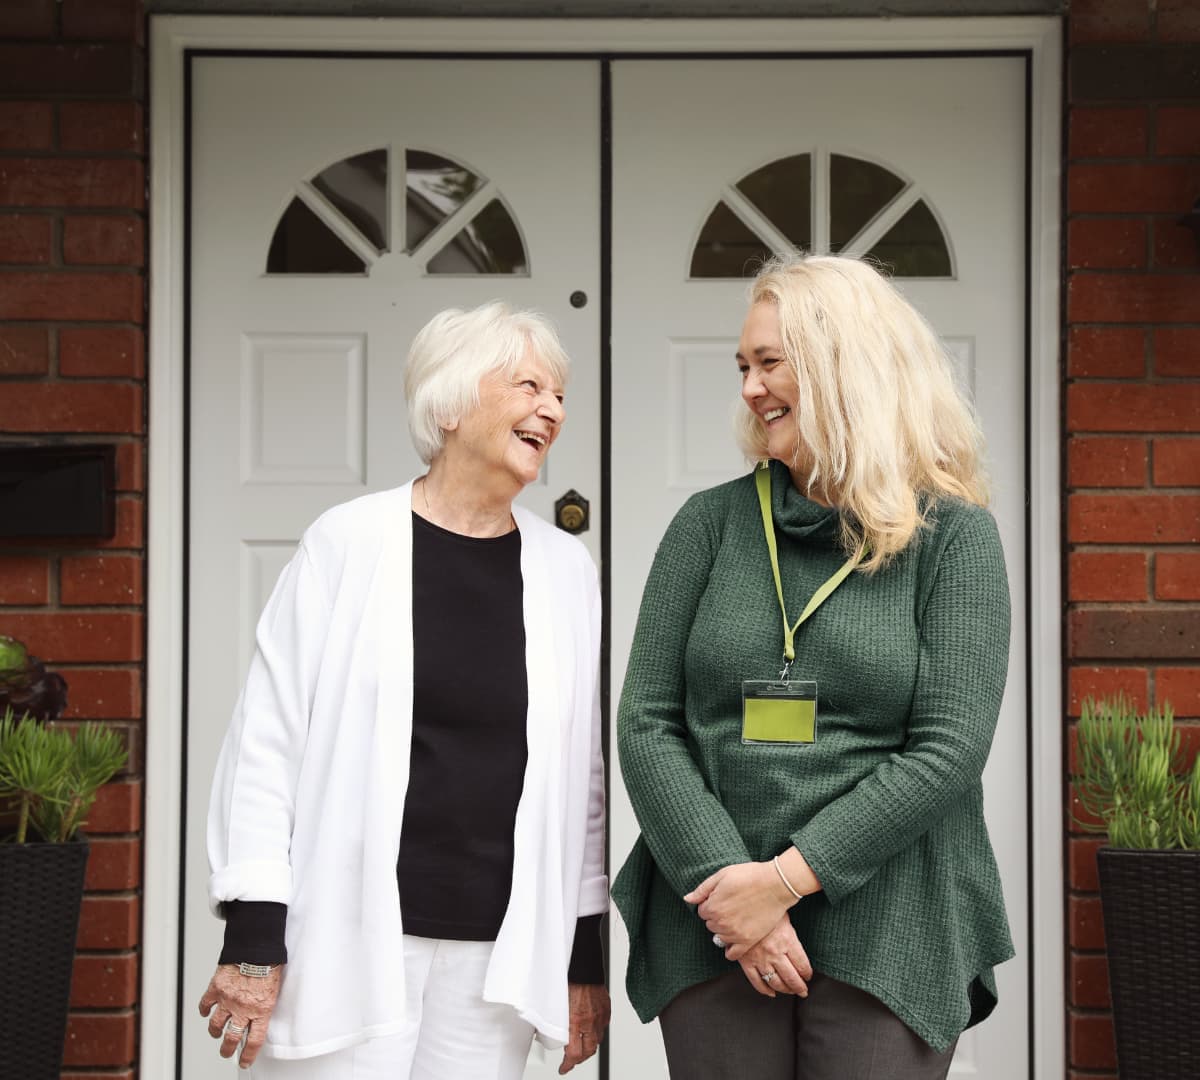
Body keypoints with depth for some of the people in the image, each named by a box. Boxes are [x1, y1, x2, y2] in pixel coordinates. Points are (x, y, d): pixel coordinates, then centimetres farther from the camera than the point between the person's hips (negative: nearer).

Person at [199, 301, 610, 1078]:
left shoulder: (565, 569, 6)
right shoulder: (351, 542, -3)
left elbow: (583, 771, 10)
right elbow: (269, 739, -3)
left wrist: (587, 955, 10)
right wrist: (253, 937, -7)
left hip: (499, 951, 3)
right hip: (351, 938, -3)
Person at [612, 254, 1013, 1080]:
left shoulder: (953, 534, 0)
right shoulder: (712, 524, 7)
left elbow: (950, 747, -8)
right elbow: (646, 723, 2)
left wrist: (787, 877, -14)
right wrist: (725, 879, -12)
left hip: (886, 937, -2)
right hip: (711, 932, 2)